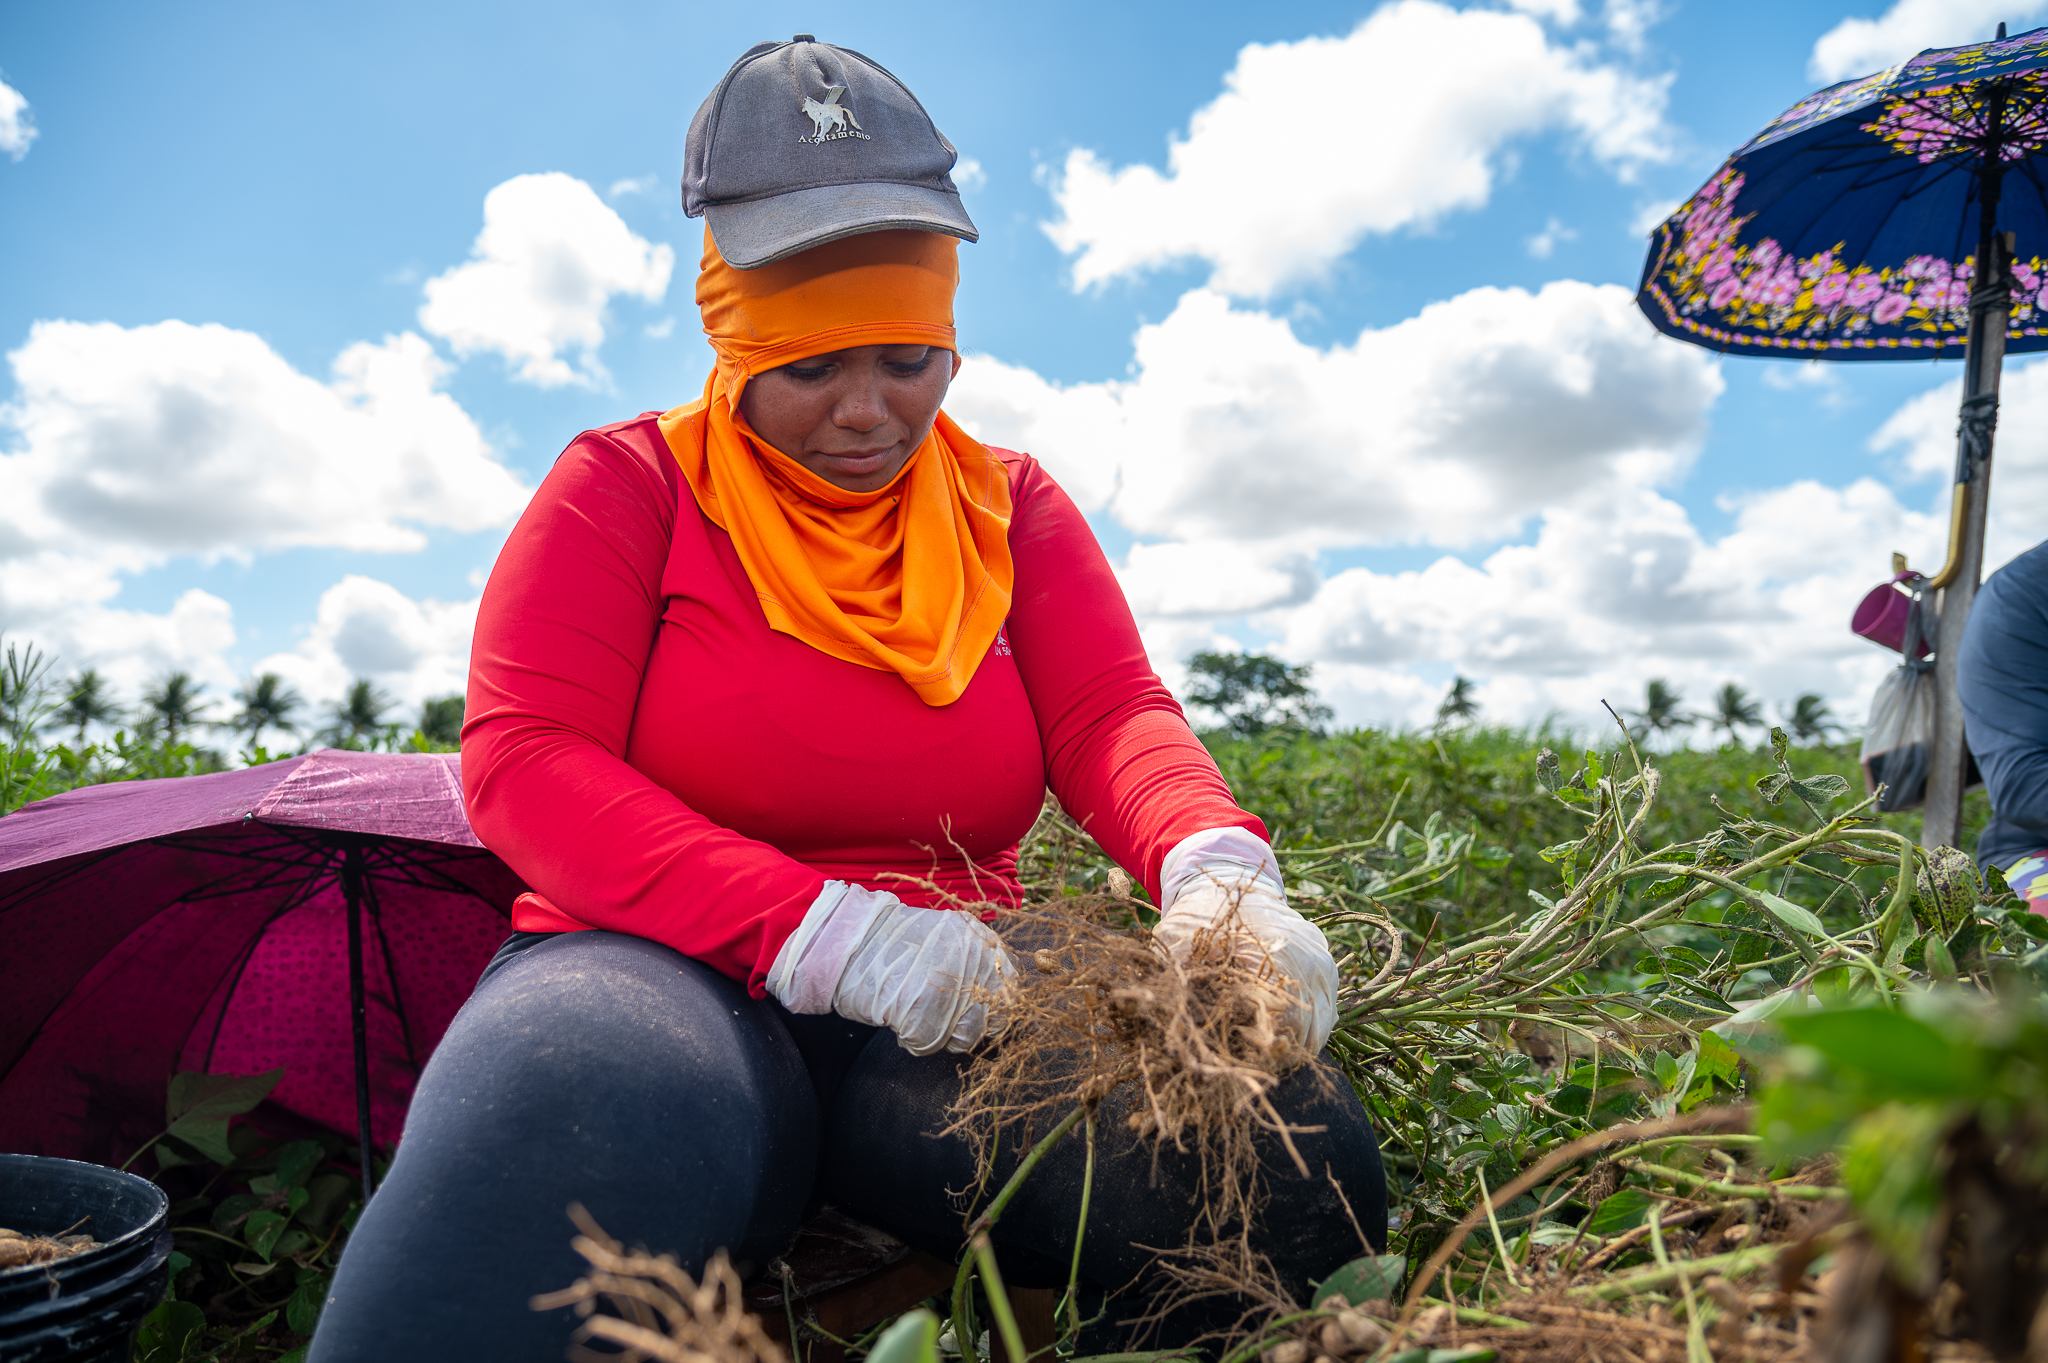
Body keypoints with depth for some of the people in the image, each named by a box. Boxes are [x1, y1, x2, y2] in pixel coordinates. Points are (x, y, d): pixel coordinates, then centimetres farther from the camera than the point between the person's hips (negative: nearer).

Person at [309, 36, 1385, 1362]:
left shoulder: (1010, 504, 14)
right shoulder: (629, 484, 4)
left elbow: (1113, 714, 3)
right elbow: (523, 759, -7)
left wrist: (1216, 866, -24)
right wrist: (821, 931, -21)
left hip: (952, 1004, 4)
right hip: (664, 971, -3)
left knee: (1292, 1150, -23)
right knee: (573, 1119, -42)